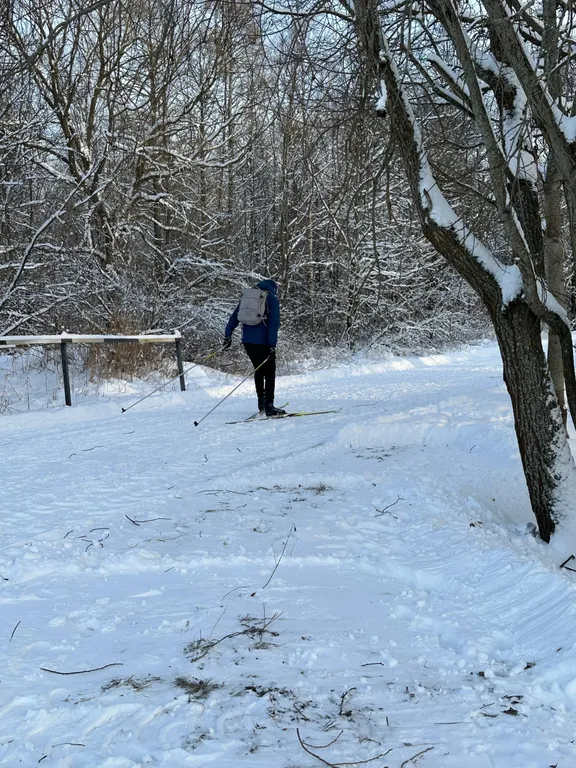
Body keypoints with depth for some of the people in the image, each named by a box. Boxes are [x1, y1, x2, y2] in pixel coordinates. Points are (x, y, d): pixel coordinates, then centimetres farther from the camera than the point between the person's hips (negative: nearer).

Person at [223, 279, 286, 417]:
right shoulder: (272, 299, 0)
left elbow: (234, 317, 14)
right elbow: (274, 323, -10)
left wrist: (228, 336, 16)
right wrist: (273, 344, -13)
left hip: (247, 341, 6)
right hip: (263, 342, -6)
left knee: (259, 370, 21)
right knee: (270, 372, 1)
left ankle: (261, 403, 26)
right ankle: (269, 406, -6)